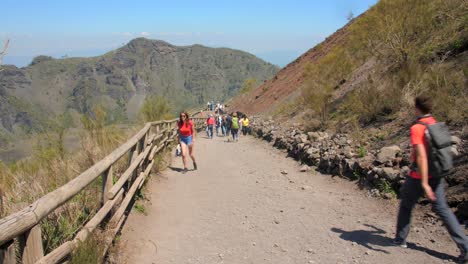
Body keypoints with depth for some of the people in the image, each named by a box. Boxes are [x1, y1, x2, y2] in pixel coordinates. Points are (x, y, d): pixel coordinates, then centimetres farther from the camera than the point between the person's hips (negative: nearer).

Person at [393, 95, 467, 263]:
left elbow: (421, 156, -27)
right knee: (442, 209, 8)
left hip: (419, 176, -6)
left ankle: (400, 239, 27)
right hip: (436, 175, 6)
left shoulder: (416, 128, -19)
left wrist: (424, 183, -28)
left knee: (406, 205, 15)